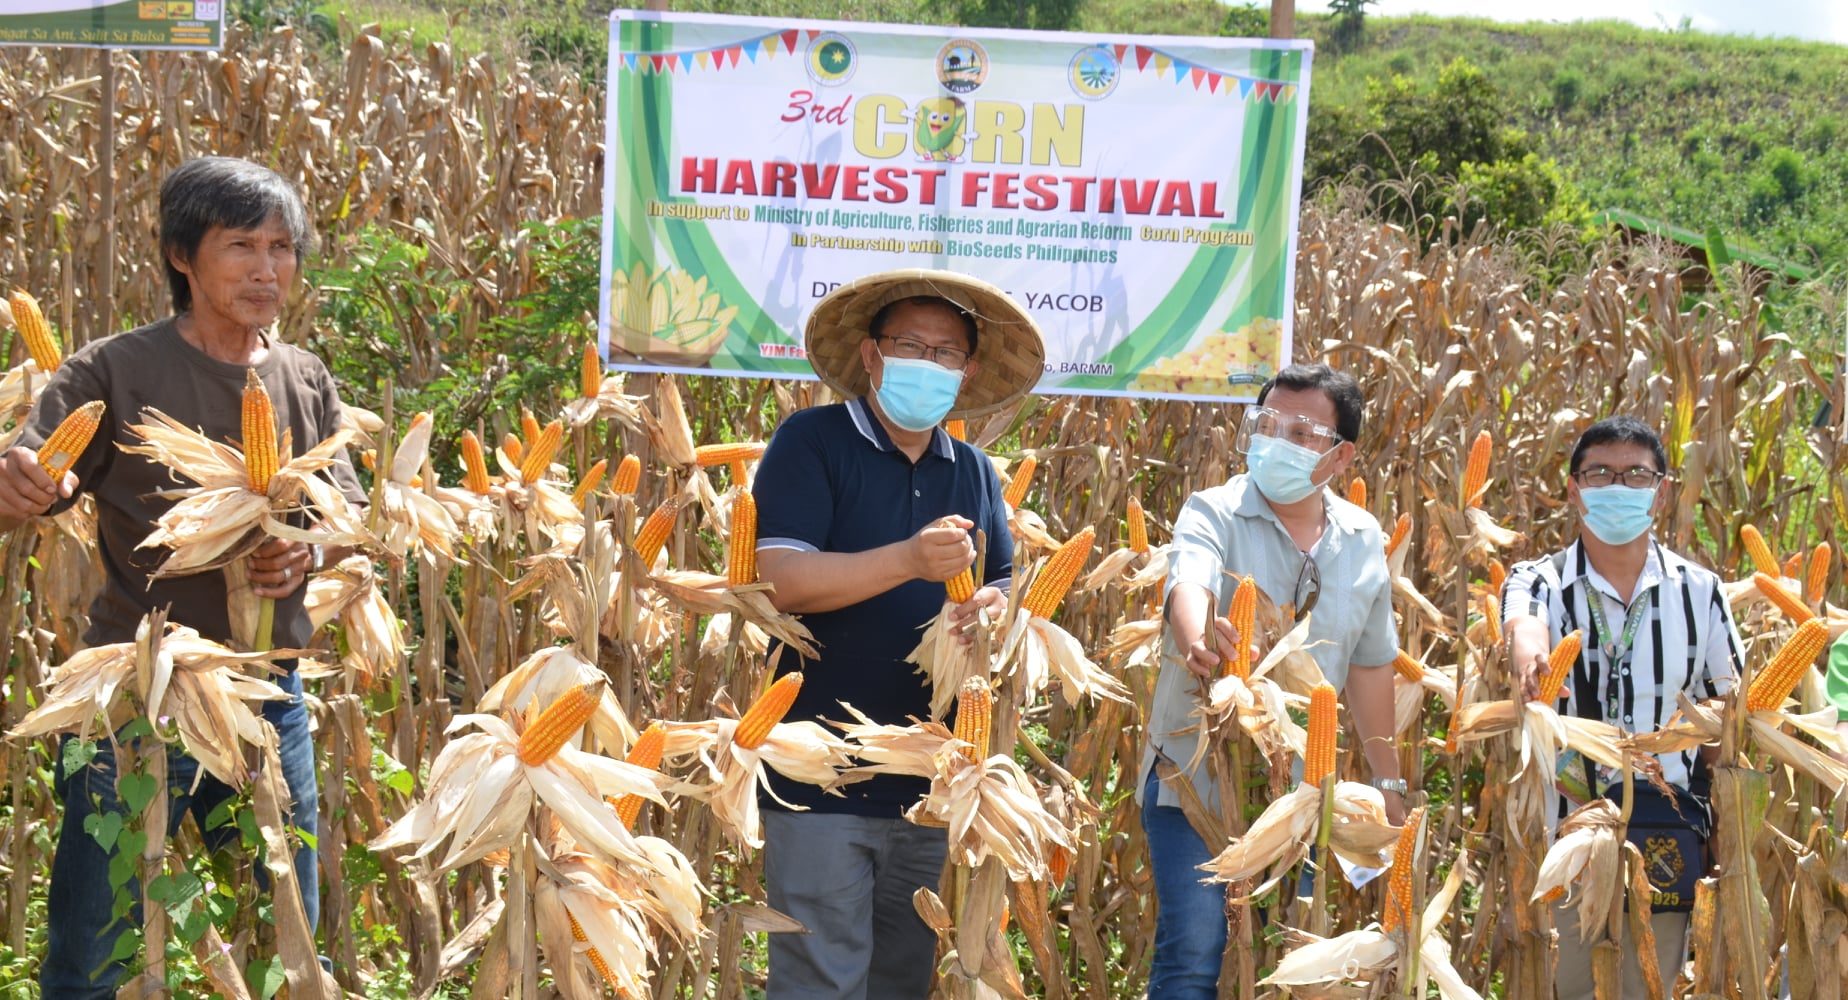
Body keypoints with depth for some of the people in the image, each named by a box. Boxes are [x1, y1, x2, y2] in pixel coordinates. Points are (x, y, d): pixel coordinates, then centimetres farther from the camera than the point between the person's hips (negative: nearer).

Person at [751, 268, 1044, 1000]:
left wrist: (992, 606, -11)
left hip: (929, 778, 6)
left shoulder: (974, 473, 13)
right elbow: (781, 578, -16)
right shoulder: (812, 441, -5)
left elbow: (1001, 585, 15)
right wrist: (911, 559, -28)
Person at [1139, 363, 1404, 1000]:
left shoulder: (1363, 541, 5)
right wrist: (1195, 637, -54)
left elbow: (1370, 665, 15)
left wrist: (1389, 783, 17)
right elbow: (1190, 582, -30)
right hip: (1196, 775, -4)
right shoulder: (1215, 513, -8)